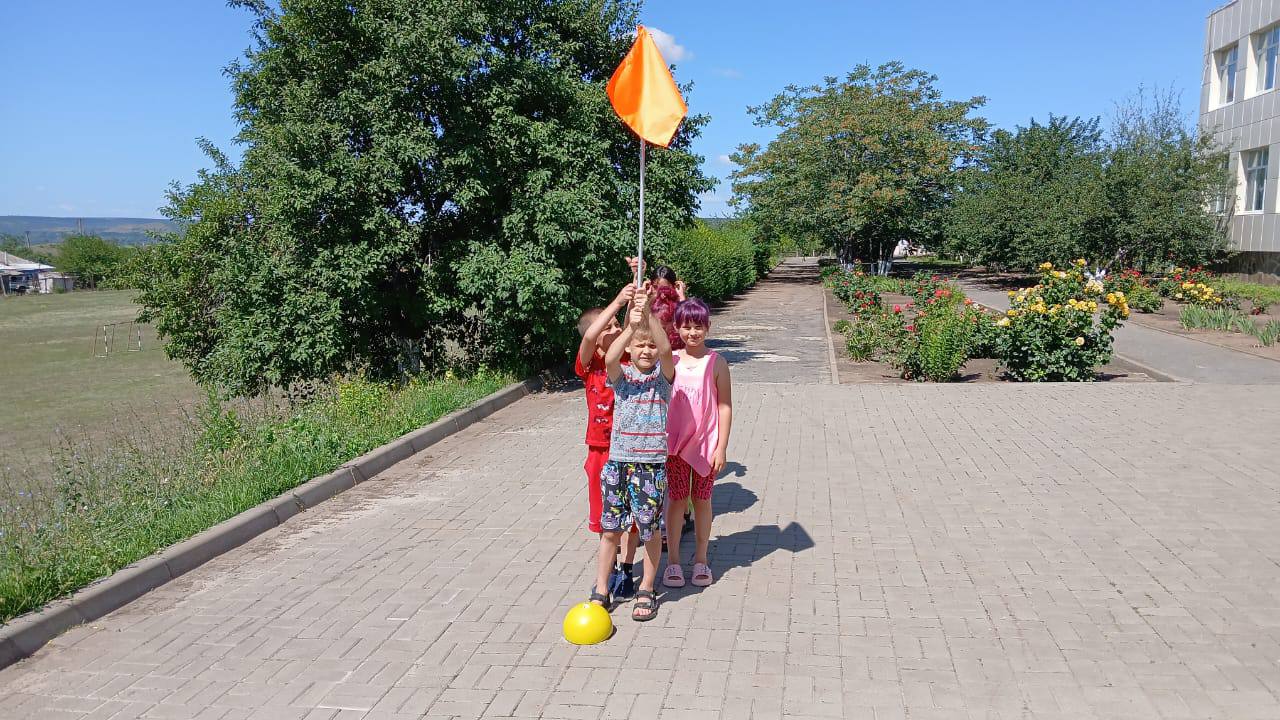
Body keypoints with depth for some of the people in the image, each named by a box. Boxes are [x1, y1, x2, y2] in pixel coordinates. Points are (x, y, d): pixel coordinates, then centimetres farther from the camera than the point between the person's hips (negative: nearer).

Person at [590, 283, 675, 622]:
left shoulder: (663, 374, -1)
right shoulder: (621, 374, 1)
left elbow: (665, 349, -23)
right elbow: (609, 358, -23)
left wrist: (648, 314, -35)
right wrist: (631, 326, -36)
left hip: (651, 463, -1)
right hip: (617, 461, 1)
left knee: (649, 530, 8)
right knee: (610, 530, 9)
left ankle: (646, 592, 26)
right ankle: (600, 592, 23)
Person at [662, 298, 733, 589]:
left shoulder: (716, 363, -6)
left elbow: (725, 407, -5)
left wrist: (722, 447, -8)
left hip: (706, 443, -1)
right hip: (675, 443, 1)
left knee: (702, 500, 10)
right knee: (676, 500, 8)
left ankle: (701, 560, 23)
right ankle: (673, 561, 19)